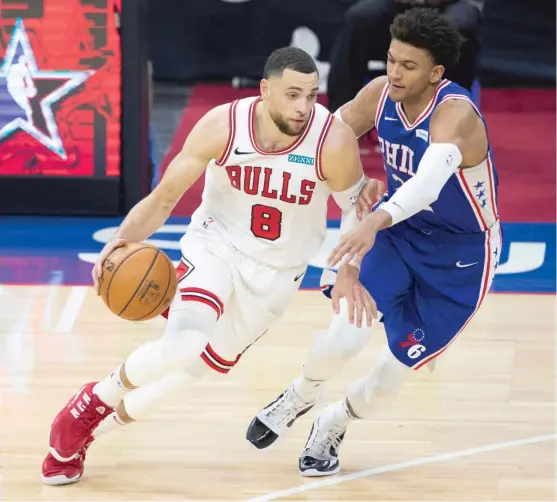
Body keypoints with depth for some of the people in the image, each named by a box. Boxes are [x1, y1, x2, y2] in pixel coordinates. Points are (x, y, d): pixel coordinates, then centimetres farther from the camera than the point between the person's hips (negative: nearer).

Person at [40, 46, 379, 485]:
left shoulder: (334, 141, -25)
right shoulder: (222, 127, -22)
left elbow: (355, 207, -6)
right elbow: (165, 196, -13)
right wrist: (125, 238, -29)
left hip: (275, 274, 2)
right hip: (215, 247, -2)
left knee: (190, 371, 7)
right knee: (182, 346, -27)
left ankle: (87, 430, 32)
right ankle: (92, 402, 3)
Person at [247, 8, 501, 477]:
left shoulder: (455, 113, -34)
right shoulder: (380, 94, -15)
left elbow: (430, 179, -53)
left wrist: (376, 220, -69)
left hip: (460, 254, -4)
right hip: (398, 229, 4)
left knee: (394, 373, 0)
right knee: (346, 336, -19)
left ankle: (334, 425, 33)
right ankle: (301, 396, 14)